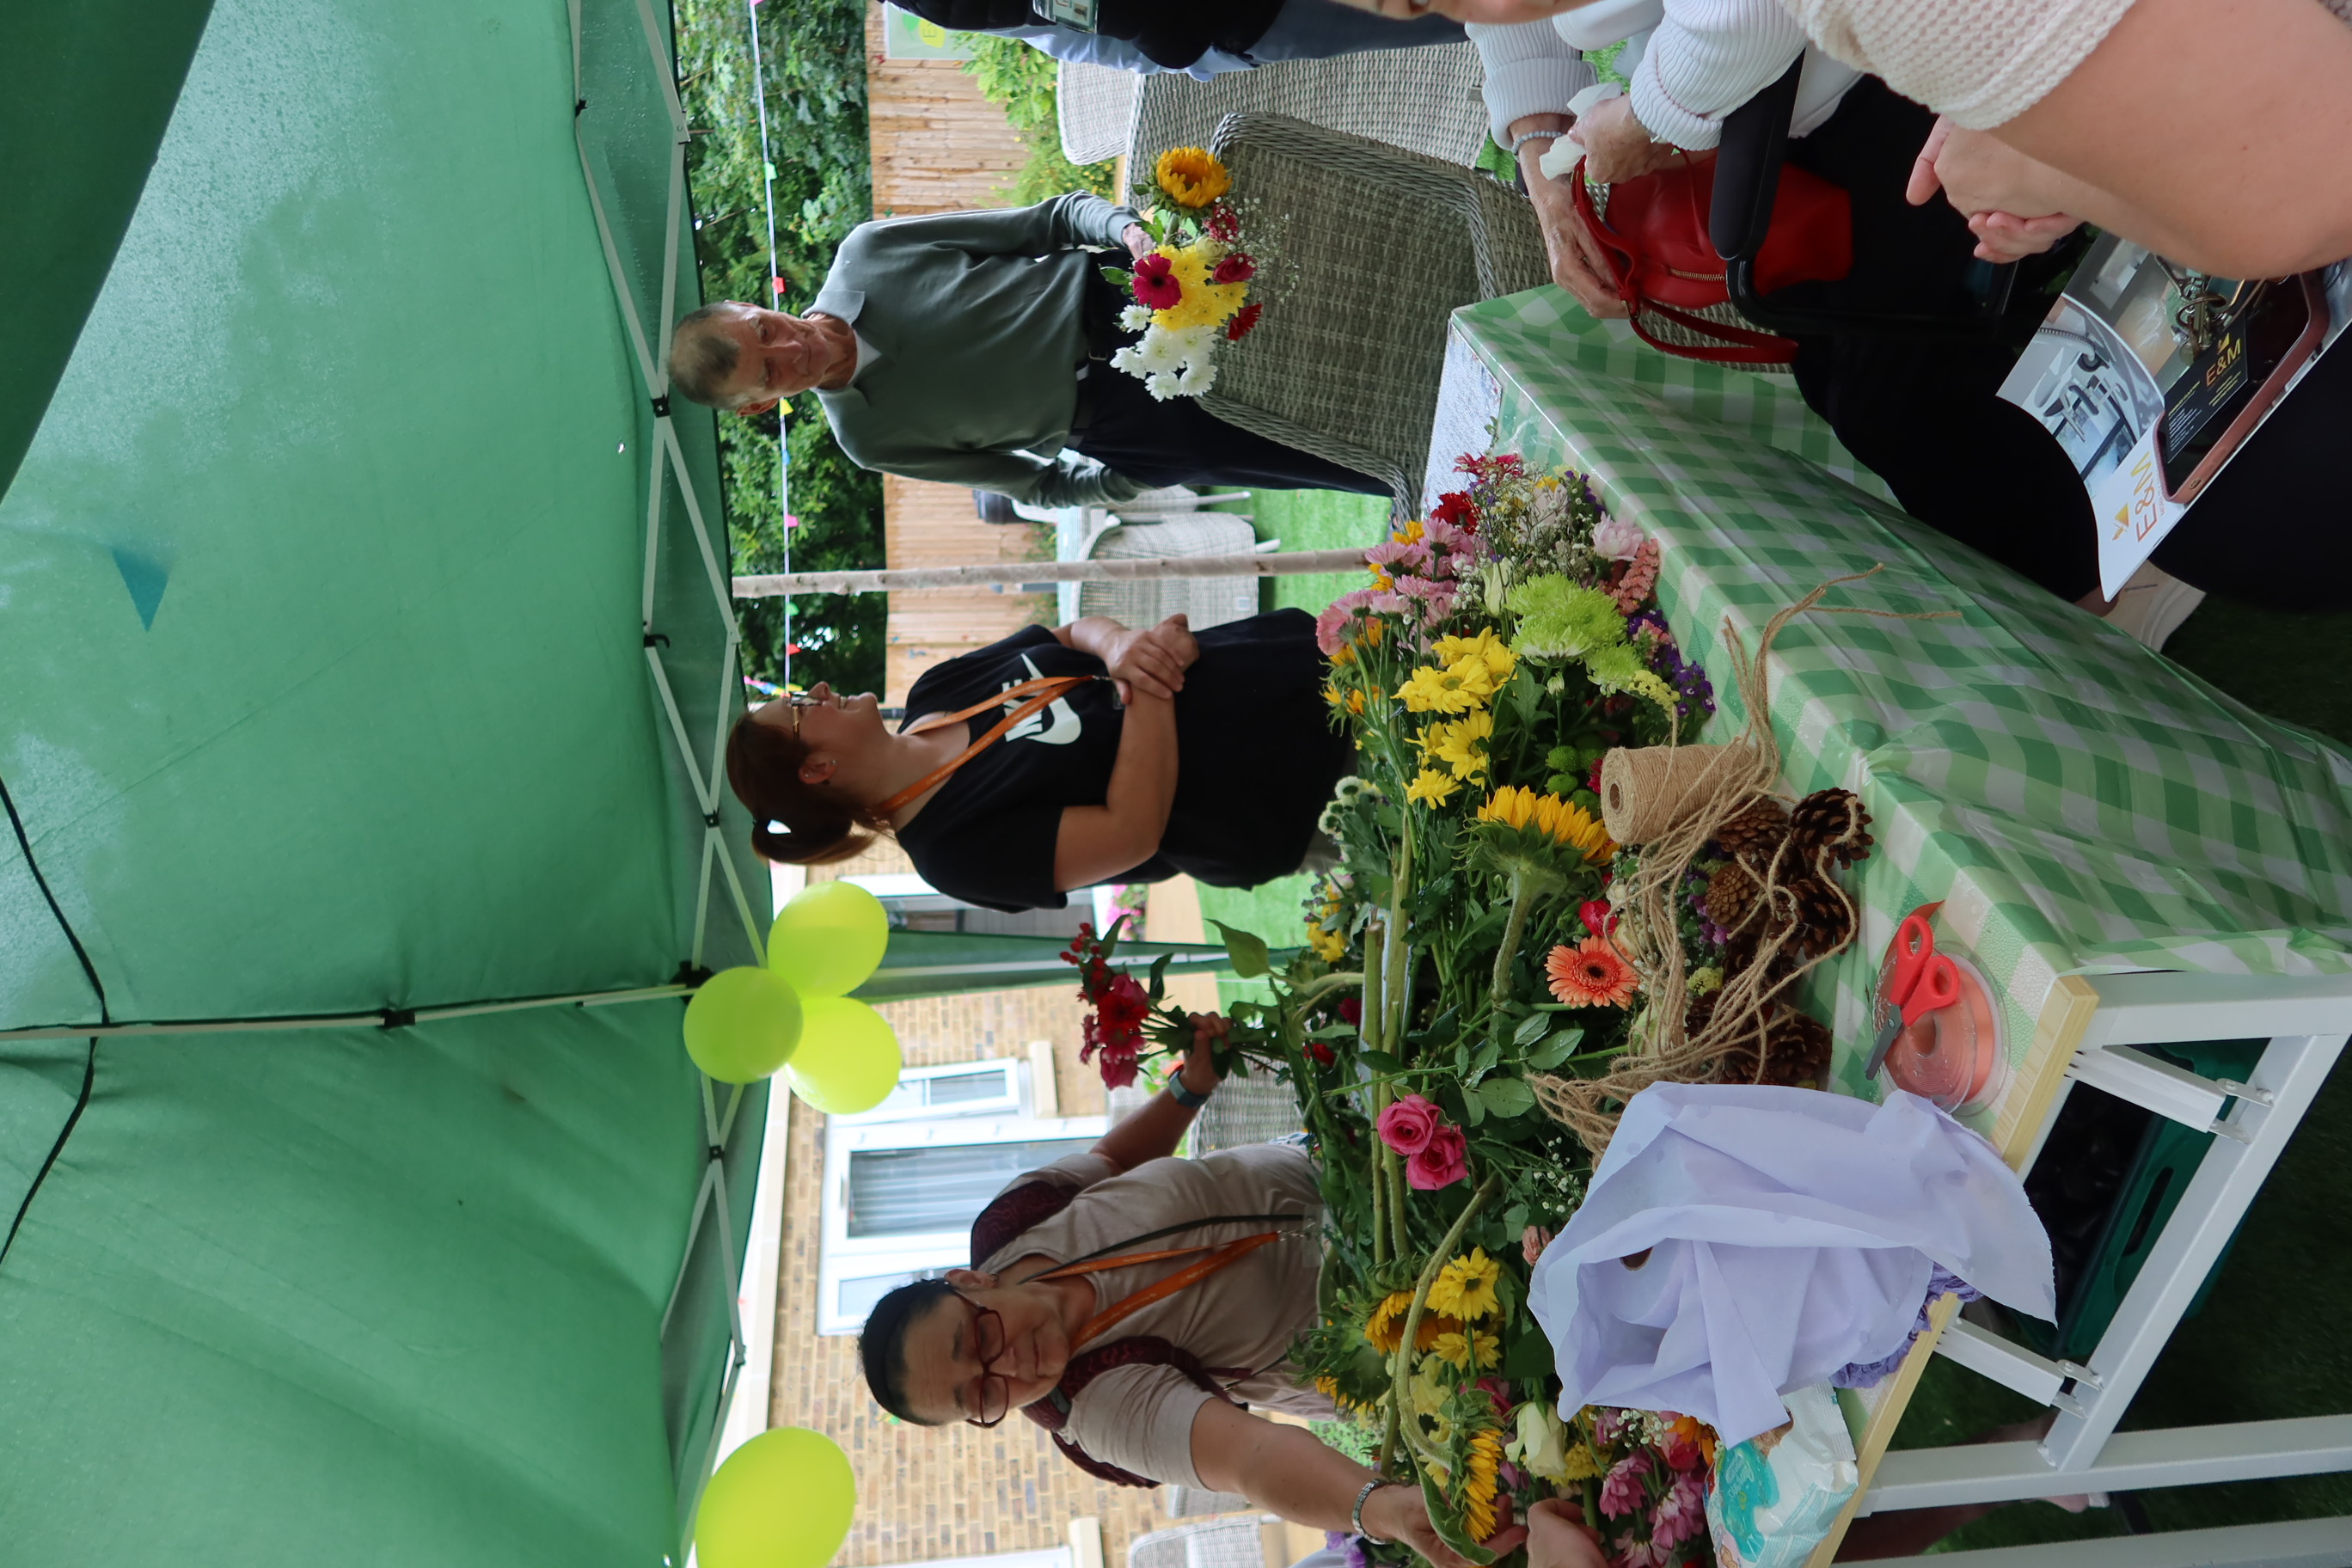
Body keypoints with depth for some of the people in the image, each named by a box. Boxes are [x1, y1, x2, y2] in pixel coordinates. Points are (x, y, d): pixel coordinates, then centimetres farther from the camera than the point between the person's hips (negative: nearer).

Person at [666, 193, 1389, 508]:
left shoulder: (865, 251, -6)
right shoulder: (868, 437, -6)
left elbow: (1044, 222, -3)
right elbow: (1036, 482, 4)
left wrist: (1124, 226, -21)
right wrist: (1108, 486, -9)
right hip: (1108, 417, -2)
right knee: (1323, 460, -7)